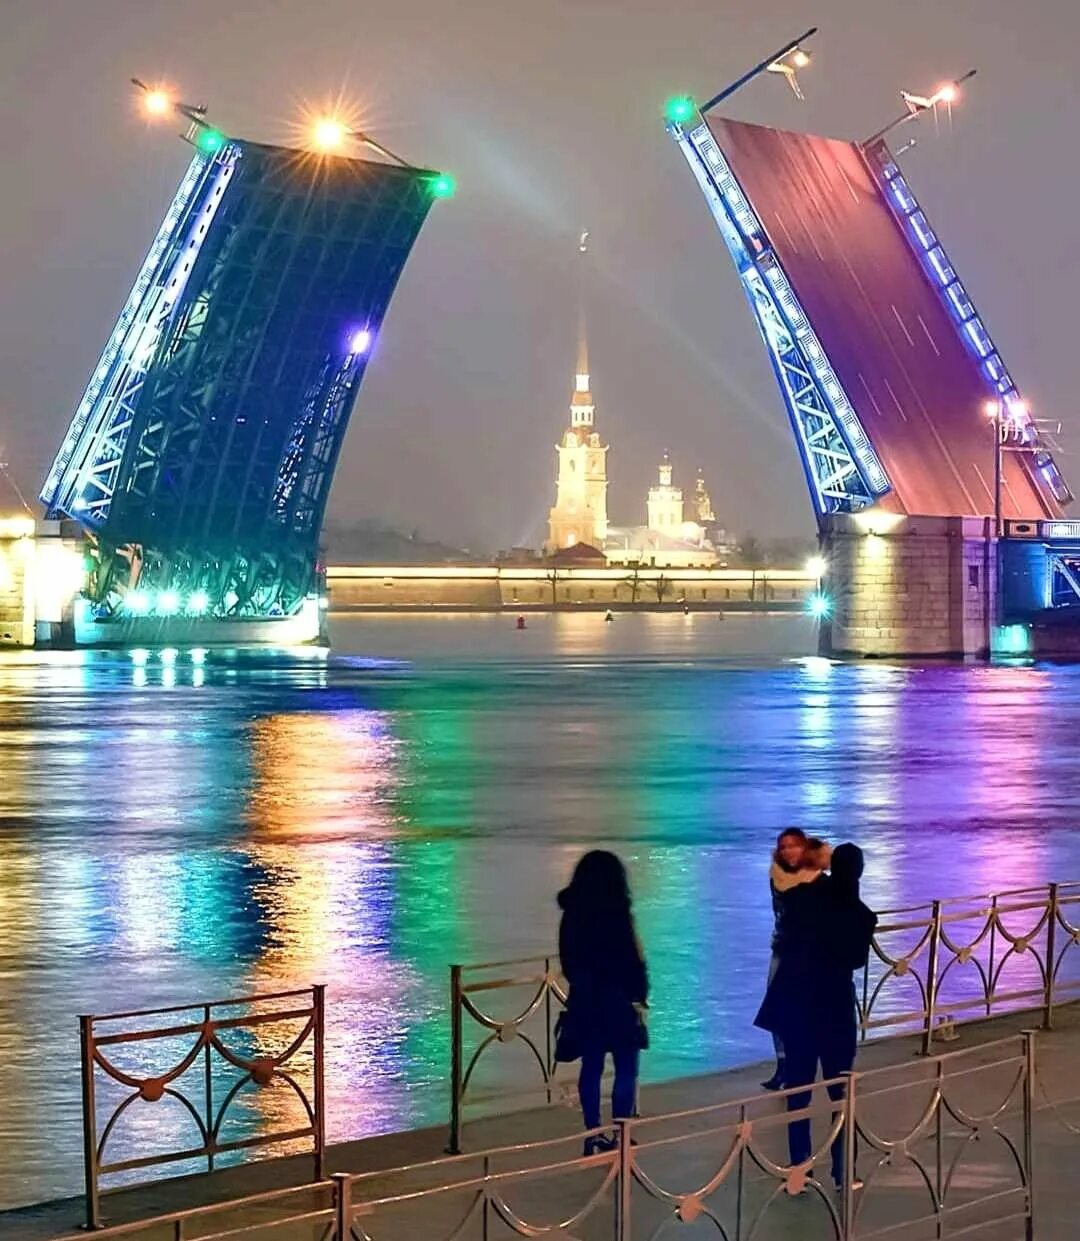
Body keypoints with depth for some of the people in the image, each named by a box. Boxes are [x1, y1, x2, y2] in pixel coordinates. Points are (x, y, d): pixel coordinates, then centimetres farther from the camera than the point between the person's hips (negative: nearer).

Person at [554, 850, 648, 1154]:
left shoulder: (572, 914, 1)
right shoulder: (615, 913, -17)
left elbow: (568, 959, 10)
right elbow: (630, 959, -15)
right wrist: (639, 995, -4)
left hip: (583, 1000, 6)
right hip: (617, 1000, -6)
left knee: (591, 1067, 11)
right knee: (626, 1069, 4)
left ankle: (594, 1135, 15)